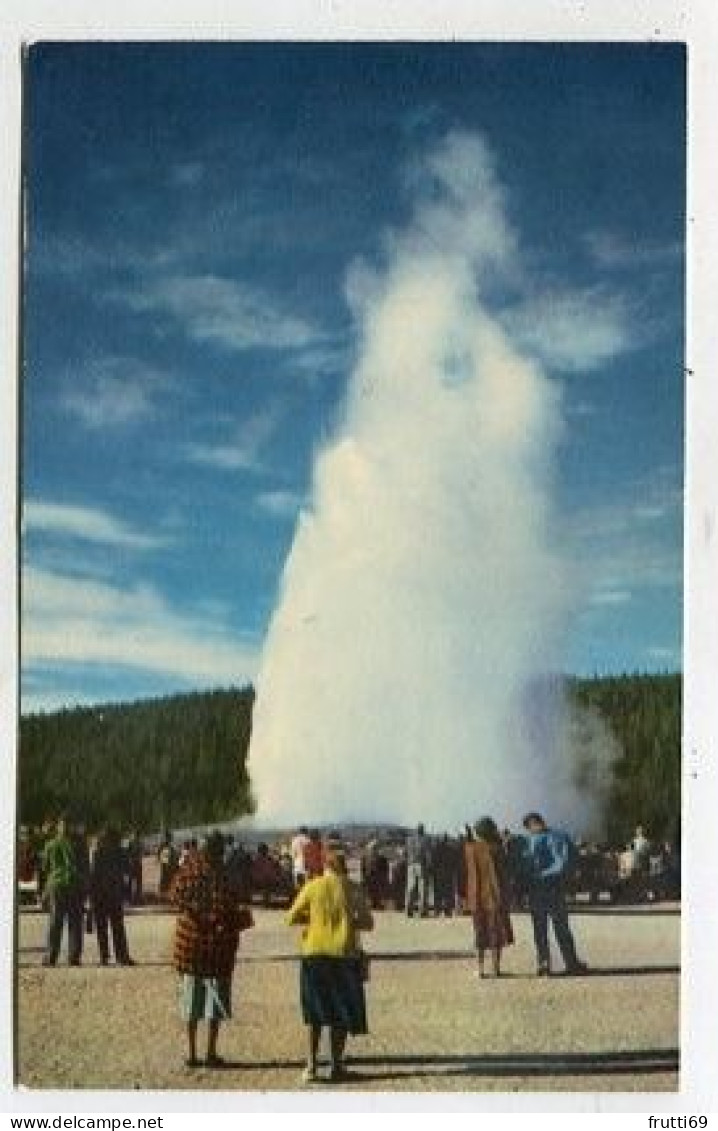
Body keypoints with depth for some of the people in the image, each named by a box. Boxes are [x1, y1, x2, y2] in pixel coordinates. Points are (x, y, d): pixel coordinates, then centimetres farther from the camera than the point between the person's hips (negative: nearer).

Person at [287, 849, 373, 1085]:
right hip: (344, 953, 0)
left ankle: (311, 1065, 6)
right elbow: (368, 923, -1)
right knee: (341, 1013, 10)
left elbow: (291, 918, 4)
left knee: (314, 1012, 11)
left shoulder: (313, 886, 2)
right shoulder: (353, 889, 1)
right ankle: (337, 1065, 9)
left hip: (315, 953, 0)